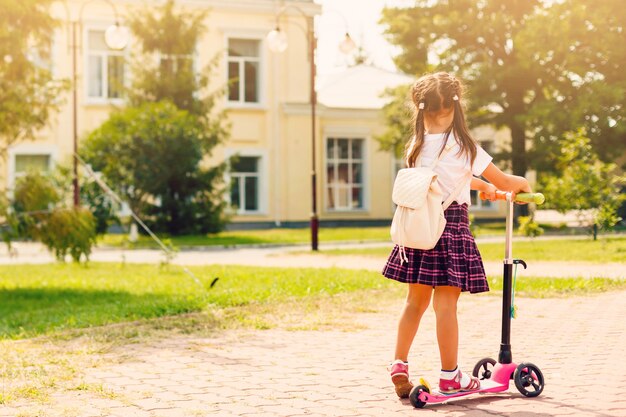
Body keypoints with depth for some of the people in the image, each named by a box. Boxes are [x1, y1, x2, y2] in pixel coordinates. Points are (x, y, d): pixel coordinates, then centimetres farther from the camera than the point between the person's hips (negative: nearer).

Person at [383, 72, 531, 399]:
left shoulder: (416, 146, 6)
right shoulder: (464, 147, -8)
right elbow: (503, 182, 0)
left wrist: (481, 185, 36)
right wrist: (522, 183, 23)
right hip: (452, 226, -5)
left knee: (415, 301, 14)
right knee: (446, 304, -1)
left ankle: (399, 366, 15)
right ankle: (450, 377, 7)